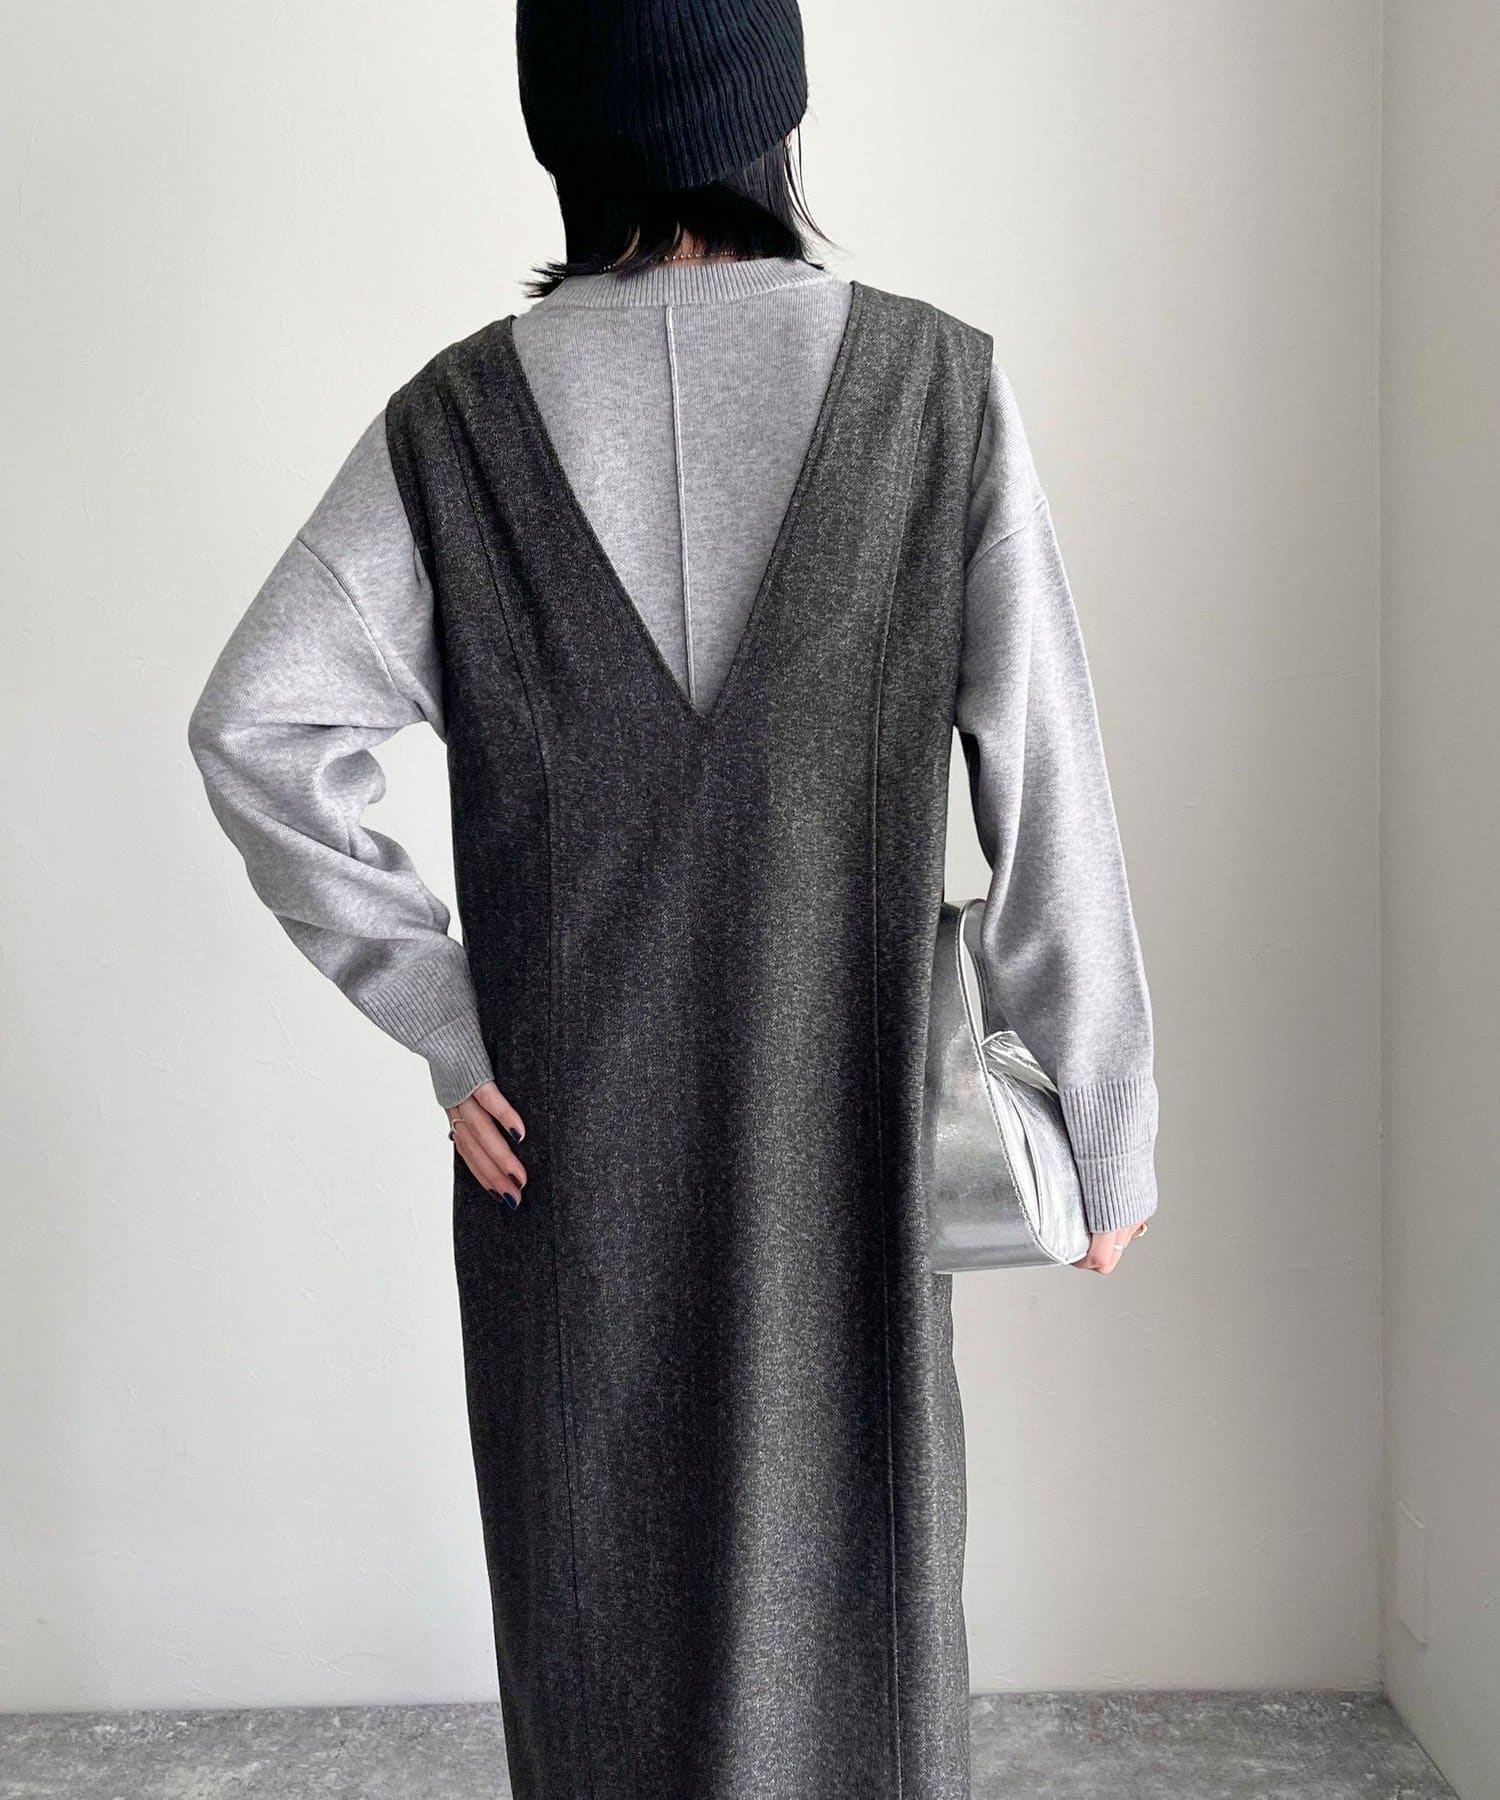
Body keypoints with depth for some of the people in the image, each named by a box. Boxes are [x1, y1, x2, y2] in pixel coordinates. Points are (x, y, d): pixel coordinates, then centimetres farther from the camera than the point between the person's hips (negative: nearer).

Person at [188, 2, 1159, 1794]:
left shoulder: (459, 410, -4)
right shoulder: (941, 384, -7)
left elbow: (257, 726, -12)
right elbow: (1047, 787, -8)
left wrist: (444, 1023, -6)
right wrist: (1107, 1127, 0)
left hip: (569, 1133, 1)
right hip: (840, 1126, 0)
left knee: (603, 1590, 16)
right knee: (849, 1583, 15)